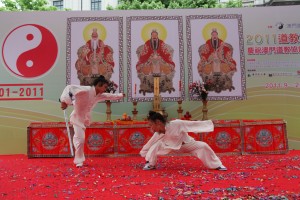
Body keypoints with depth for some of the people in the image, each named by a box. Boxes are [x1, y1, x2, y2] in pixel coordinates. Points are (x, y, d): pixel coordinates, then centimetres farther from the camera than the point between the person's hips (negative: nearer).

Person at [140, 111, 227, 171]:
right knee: (156, 145, -22)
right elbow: (150, 143, -5)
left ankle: (217, 165, -2)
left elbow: (194, 124, -32)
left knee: (203, 146, -21)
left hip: (187, 144, -2)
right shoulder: (158, 134, -22)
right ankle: (150, 164, -6)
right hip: (173, 146, 2)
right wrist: (143, 153, 6)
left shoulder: (176, 124, -37)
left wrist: (207, 124, -25)